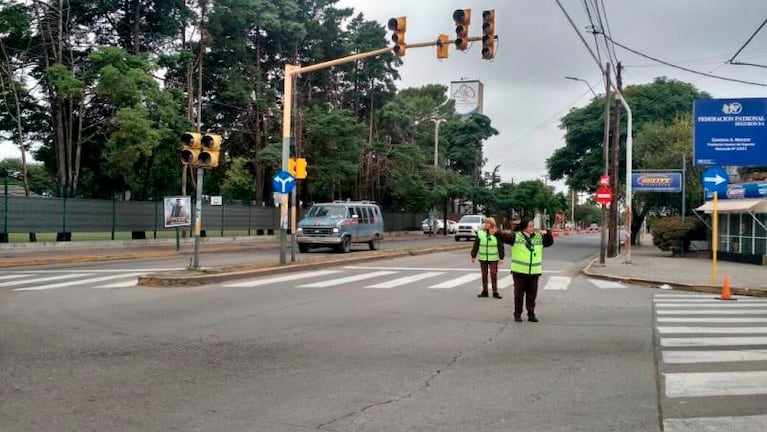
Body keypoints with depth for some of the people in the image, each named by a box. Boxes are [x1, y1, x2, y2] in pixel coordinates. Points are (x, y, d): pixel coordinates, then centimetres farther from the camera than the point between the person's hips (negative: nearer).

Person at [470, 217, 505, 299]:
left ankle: (495, 292, 3)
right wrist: (473, 256, 6)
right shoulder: (480, 233, 3)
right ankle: (484, 291, 16)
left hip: (493, 258, -2)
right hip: (483, 258, 2)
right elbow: (476, 245, 7)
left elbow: (500, 246, 0)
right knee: (484, 275, 8)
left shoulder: (497, 234, -2)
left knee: (494, 275, -3)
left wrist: (501, 257, -2)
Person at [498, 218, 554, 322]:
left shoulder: (539, 237, 9)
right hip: (519, 271, -3)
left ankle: (531, 314, 18)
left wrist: (547, 233, -2)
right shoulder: (516, 236, -5)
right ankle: (517, 314, 15)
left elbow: (550, 242, 15)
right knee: (519, 293, 5)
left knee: (532, 294, 8)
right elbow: (504, 236, -15)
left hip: (534, 272, 3)